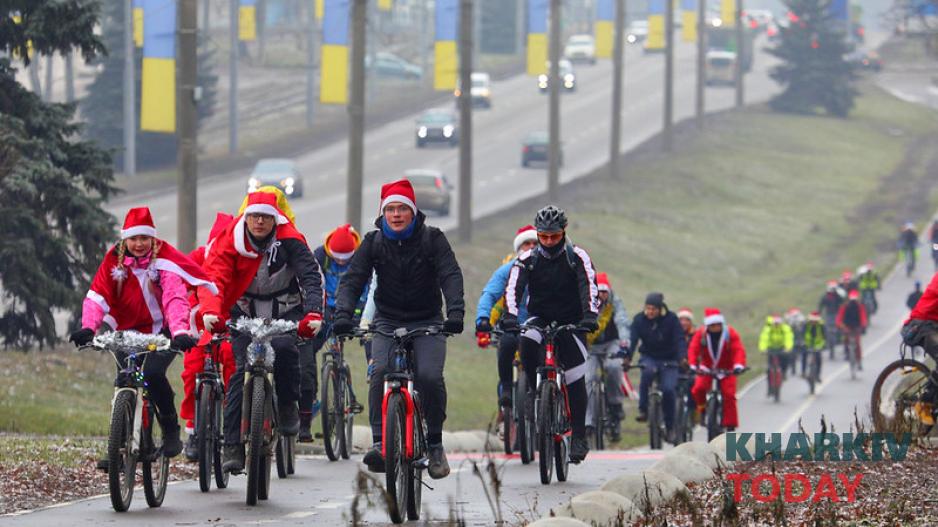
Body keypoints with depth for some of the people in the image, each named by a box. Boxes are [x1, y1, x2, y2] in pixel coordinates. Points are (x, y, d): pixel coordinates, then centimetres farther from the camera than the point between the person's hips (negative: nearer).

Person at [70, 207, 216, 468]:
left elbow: (174, 298, -27)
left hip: (162, 330, -4)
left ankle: (171, 431, -10)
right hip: (131, 331, 4)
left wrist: (180, 332, -43)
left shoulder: (164, 259, -14)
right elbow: (97, 296, -13)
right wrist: (89, 327, -32)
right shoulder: (114, 260, -4)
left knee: (153, 372, -28)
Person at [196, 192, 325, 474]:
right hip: (246, 311, 1)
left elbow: (312, 276, -22)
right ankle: (233, 446, -12)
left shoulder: (289, 241, -14)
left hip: (284, 310, -1)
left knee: (284, 347, -32)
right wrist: (210, 311, -43)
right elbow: (213, 278, -23)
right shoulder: (229, 241, -12)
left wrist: (314, 313, -39)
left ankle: (287, 406, -7)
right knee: (241, 369, -14)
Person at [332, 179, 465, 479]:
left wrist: (456, 312, -35)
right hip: (388, 322, 1)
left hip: (427, 323, -1)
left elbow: (450, 275, -17)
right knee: (379, 372, -26)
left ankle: (435, 443, -5)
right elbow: (353, 279, -11)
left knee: (430, 376, -23)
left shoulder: (432, 239, -7)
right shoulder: (374, 242, -3)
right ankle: (379, 442, -26)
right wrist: (343, 314, -29)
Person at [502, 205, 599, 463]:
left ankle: (579, 437, -2)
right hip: (540, 319, 1)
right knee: (527, 342, -34)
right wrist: (510, 316, -36)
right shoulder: (527, 259, -5)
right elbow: (513, 288, -18)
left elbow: (590, 288, -19)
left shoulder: (577, 257, -8)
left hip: (571, 322, -1)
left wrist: (590, 316, -37)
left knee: (575, 378, -10)